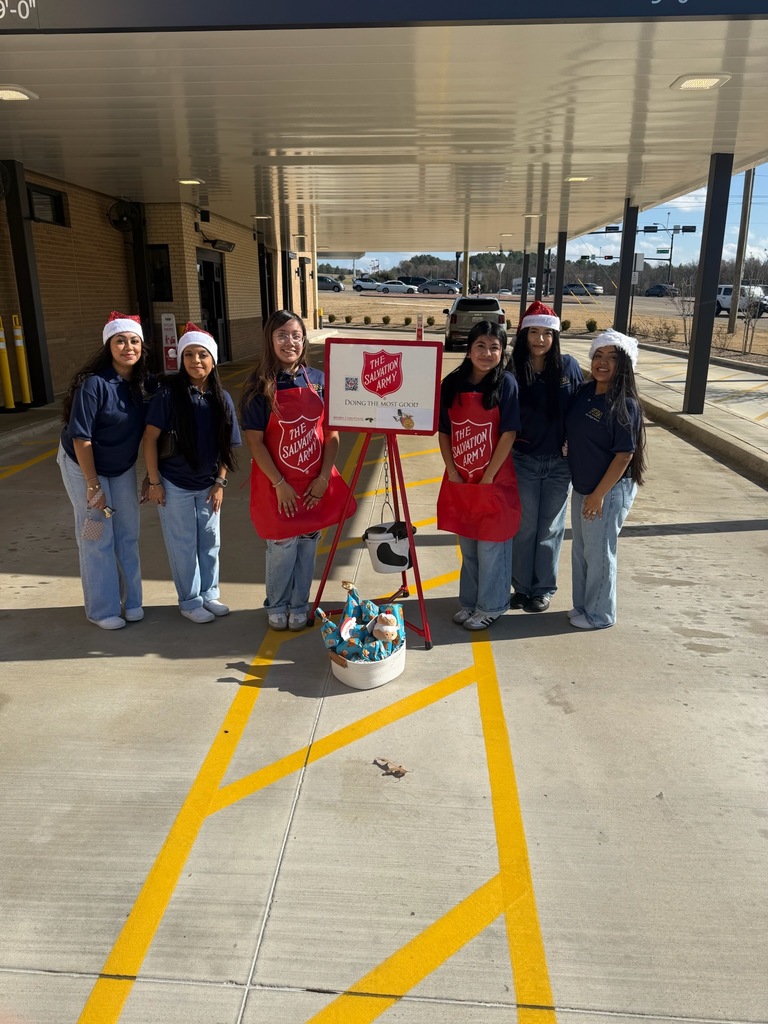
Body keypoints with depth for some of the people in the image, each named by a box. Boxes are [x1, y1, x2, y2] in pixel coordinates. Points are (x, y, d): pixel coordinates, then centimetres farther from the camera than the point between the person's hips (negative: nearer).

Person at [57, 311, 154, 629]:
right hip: (84, 466, -5)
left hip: (123, 467, 5)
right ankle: (102, 609, 17)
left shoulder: (144, 382, -8)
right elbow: (80, 437, -21)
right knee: (98, 539, 2)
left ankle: (130, 601, 26)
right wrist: (93, 485, -19)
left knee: (128, 536, 11)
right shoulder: (94, 383, -24)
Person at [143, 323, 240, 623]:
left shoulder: (222, 399, -3)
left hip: (207, 484, 4)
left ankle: (209, 594, 33)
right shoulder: (169, 394, -14)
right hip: (174, 484, -4)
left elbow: (227, 446, 3)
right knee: (183, 544, 7)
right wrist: (154, 482, -11)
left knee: (210, 542, 14)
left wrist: (220, 482, 0)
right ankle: (189, 601, 23)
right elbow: (150, 438, -11)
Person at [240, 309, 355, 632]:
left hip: (315, 483, 3)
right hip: (277, 484, -3)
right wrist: (280, 484, -13)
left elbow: (332, 433, 1)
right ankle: (276, 606, 28)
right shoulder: (259, 387, -8)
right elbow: (254, 442, -10)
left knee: (307, 545, 11)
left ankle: (299, 605, 29)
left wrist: (323, 478, -7)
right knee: (282, 547, 4)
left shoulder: (318, 380, 0)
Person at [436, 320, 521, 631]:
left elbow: (509, 434, -12)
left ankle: (490, 607, 22)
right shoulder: (452, 383, 1)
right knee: (467, 545, 16)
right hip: (459, 480, 4)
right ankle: (469, 602, 32)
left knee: (491, 546, 5)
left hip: (494, 481, -4)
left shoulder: (506, 383, -9)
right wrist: (452, 472, -3)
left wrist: (488, 477, -13)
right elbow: (443, 431, 6)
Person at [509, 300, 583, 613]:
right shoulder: (513, 370, -4)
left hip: (560, 462, 0)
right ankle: (521, 587, 24)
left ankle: (544, 589, 24)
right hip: (523, 460, 0)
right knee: (523, 526, 8)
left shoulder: (569, 366, -3)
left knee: (550, 528, 10)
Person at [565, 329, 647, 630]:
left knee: (599, 553, 5)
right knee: (580, 550, 18)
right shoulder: (583, 393, 2)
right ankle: (582, 605, 35)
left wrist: (599, 494, -18)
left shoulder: (625, 405, -17)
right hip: (582, 487, 7)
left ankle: (599, 614, 22)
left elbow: (624, 455, -18)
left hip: (610, 490, -7)